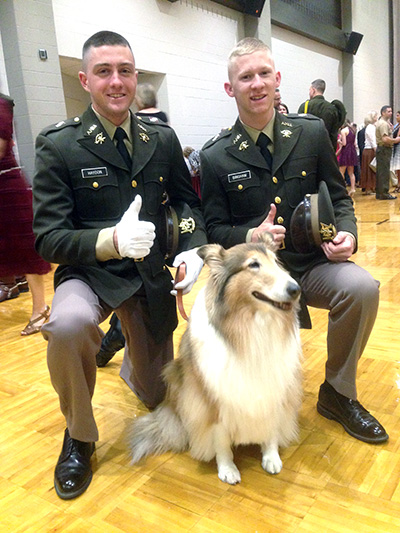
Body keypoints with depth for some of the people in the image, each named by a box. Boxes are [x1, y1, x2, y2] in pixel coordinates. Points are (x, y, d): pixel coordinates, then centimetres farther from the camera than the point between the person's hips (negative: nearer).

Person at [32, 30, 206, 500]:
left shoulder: (162, 140, 1)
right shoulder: (58, 146, -10)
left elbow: (189, 203, 10)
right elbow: (48, 237, -14)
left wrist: (194, 249, -12)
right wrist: (110, 241, -34)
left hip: (152, 275, 4)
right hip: (89, 272, -3)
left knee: (157, 396, 13)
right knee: (68, 324, -39)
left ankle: (132, 360, 54)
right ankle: (78, 438, -7)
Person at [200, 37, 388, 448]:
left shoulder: (312, 133, 3)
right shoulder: (216, 157, -3)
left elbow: (338, 197, 9)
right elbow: (214, 229, 0)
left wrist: (346, 233, -12)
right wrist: (250, 237, -20)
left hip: (311, 263, 2)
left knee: (362, 288, -28)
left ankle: (337, 394, -1)